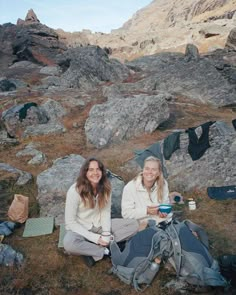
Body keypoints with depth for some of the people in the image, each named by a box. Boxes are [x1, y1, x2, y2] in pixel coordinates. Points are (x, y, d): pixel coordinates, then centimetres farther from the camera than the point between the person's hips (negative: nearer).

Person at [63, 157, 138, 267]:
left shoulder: (105, 187, -8)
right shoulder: (75, 190, -22)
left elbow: (106, 212, -1)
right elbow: (70, 222, -18)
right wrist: (95, 238, -24)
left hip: (99, 226, 5)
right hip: (79, 229, -5)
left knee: (134, 225, -10)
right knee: (69, 243, -39)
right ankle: (105, 251, -15)